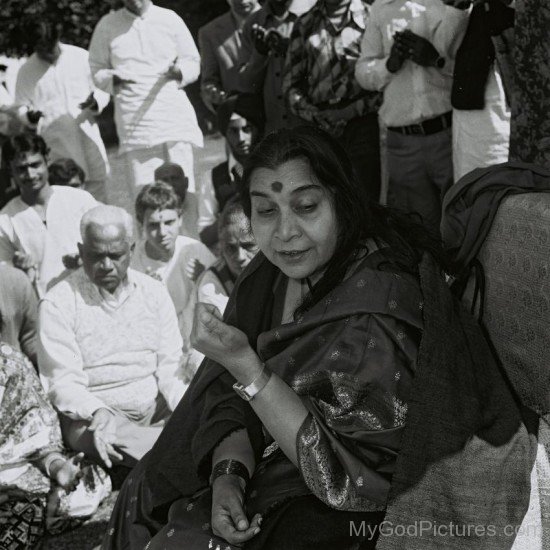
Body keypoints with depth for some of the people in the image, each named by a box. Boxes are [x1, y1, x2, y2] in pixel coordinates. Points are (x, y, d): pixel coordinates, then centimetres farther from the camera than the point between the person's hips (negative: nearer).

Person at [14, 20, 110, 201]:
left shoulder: (81, 57, 1)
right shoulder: (27, 71, 2)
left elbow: (101, 90, 9)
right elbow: (22, 107, 10)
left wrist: (95, 103, -14)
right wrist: (30, 116, -14)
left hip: (87, 133, 1)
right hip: (55, 144, -1)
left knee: (97, 183, 5)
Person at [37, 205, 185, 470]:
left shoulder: (154, 292, 7)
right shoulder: (58, 304, -6)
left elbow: (170, 366, 4)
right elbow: (63, 383, -10)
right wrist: (98, 413, -30)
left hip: (156, 409, 4)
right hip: (91, 416, -3)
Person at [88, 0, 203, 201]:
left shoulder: (170, 19, 10)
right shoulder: (107, 25, 10)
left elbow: (193, 62, 14)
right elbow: (96, 69, 13)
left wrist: (178, 71, -9)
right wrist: (113, 79, -9)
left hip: (175, 115, 0)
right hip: (135, 122, 0)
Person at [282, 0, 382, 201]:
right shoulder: (304, 24, 16)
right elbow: (290, 82, 16)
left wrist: (355, 109, -8)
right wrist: (311, 112, -1)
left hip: (362, 122, -2)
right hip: (320, 127, 3)